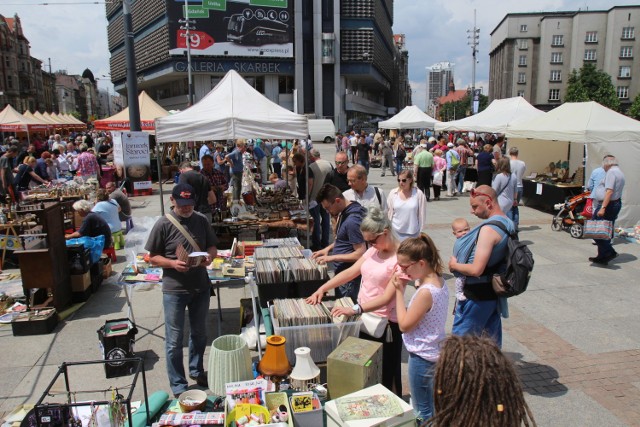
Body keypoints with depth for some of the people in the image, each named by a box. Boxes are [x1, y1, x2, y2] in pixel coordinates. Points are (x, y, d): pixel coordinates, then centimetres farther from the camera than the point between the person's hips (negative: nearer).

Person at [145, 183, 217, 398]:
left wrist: (209, 256, -13)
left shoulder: (202, 220, 0)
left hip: (201, 287, 4)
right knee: (175, 340, 6)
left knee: (199, 333, 21)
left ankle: (197, 371, 43)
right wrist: (172, 263, -23)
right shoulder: (164, 224, -11)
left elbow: (212, 246, 10)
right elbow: (152, 257, -6)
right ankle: (178, 385, 23)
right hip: (174, 290, -4)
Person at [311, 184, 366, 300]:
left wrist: (332, 258, -20)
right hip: (341, 271, 9)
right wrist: (329, 248, 6)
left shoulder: (352, 221, -26)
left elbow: (361, 254, -24)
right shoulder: (344, 213, 4)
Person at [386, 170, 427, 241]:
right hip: (395, 232, 2)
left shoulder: (418, 194, -7)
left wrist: (421, 232, 2)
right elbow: (389, 213, 5)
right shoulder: (393, 193, -2)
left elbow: (422, 215, -1)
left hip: (413, 233, -1)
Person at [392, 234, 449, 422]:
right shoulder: (439, 280, -3)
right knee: (432, 406, 25)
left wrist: (399, 291, -18)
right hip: (435, 352, 9)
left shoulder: (425, 292, -30)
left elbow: (404, 325, -20)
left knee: (423, 412, 9)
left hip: (422, 357, -9)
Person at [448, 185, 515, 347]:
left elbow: (476, 270, -28)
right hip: (494, 293, 9)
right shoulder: (508, 224, 5)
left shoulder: (488, 229, -24)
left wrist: (454, 265, -11)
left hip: (477, 296, -9)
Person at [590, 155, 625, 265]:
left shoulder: (611, 172, -12)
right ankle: (603, 257, 18)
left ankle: (609, 252, -11)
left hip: (608, 204, -10)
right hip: (617, 203, 10)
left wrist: (603, 208, -28)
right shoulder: (620, 173, 19)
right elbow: (616, 192, 20)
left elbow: (609, 191, -23)